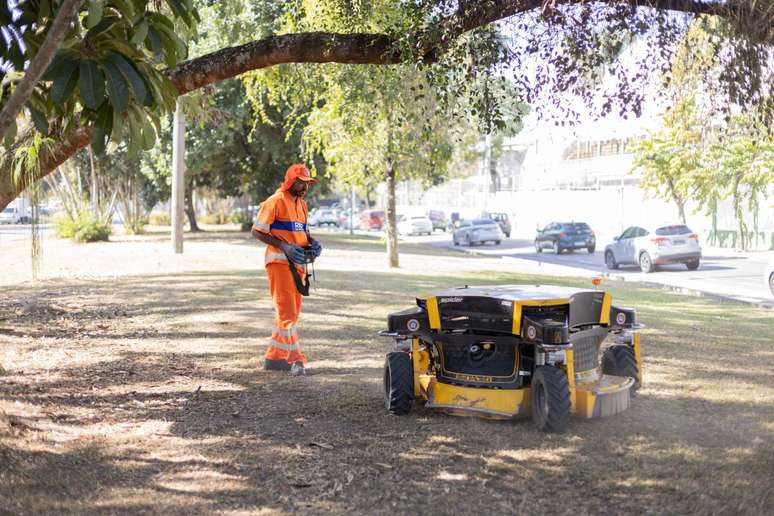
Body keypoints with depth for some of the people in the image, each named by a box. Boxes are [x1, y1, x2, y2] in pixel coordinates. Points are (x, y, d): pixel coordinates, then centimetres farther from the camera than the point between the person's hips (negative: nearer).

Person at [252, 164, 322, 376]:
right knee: (287, 312, -10)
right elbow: (257, 231, -12)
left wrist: (312, 243, 4)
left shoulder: (302, 204, 17)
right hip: (279, 261, -9)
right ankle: (296, 359, -10)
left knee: (291, 314, 12)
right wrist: (284, 246, -20)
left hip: (296, 263, 9)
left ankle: (275, 358, 20)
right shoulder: (275, 202, -9)